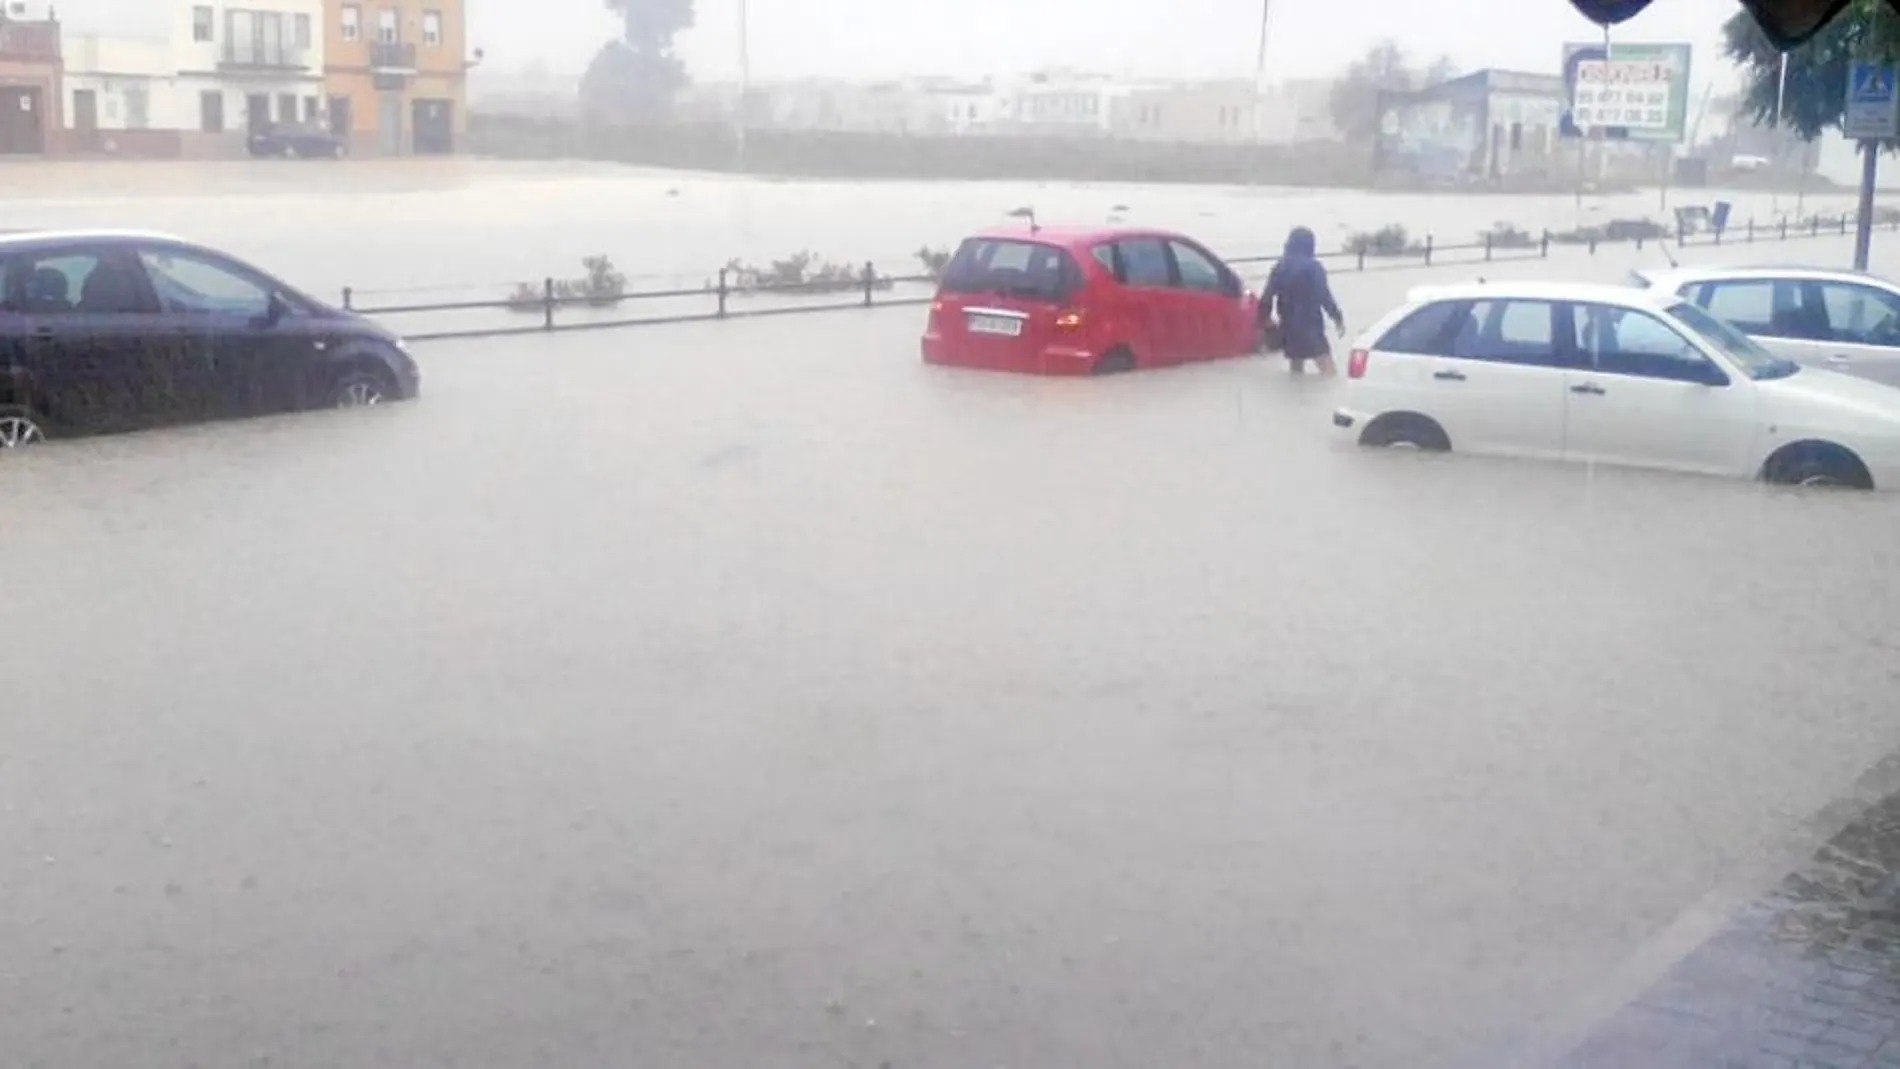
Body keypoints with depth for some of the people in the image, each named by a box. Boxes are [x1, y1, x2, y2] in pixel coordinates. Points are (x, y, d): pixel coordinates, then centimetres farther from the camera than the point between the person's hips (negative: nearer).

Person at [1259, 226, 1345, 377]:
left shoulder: (1280, 268, 4)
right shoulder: (1313, 267, -10)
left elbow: (1267, 298, 7)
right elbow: (1324, 297, -14)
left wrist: (1265, 317, 25)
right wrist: (1338, 318, -3)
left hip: (1290, 328, 6)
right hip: (1311, 326, -6)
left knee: (1296, 372, 19)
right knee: (1329, 373, -7)